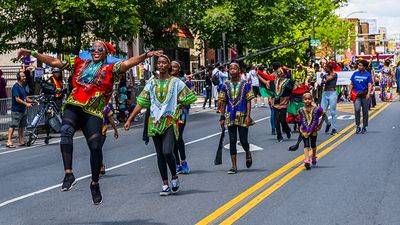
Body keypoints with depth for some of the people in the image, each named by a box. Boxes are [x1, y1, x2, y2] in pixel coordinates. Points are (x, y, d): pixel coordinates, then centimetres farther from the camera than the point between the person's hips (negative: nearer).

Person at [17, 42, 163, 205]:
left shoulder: (110, 68, 12)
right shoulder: (80, 64, 21)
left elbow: (127, 63, -4)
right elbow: (55, 62, 21)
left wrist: (146, 55, -20)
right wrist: (32, 53, 17)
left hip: (93, 112, -1)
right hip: (73, 107, 1)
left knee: (95, 146, -9)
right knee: (66, 130, -29)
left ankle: (95, 183, 14)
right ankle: (68, 174, -32)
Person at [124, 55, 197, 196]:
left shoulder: (176, 82, 1)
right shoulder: (151, 83, 10)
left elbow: (190, 98, 4)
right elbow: (140, 103, 8)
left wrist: (177, 108, 2)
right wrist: (130, 120, 2)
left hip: (170, 121, -4)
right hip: (155, 121, 4)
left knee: (167, 151, -18)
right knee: (160, 154, 4)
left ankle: (174, 176, 6)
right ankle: (165, 185, 10)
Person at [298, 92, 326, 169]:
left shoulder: (316, 109, -8)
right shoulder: (301, 110, -2)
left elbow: (324, 115, 7)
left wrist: (320, 125, 7)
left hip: (313, 130, 0)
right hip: (304, 131, 0)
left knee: (313, 145, 14)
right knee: (306, 145, -10)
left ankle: (313, 157, 41)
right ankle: (307, 161, -20)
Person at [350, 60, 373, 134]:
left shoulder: (368, 75, 2)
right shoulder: (355, 74, 8)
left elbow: (369, 85, -3)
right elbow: (351, 84, 13)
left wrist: (368, 93, -16)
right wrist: (350, 92, 3)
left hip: (364, 95, 0)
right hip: (356, 94, 1)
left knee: (365, 111, 6)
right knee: (357, 109, -18)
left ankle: (364, 127, 18)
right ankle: (358, 126, -10)